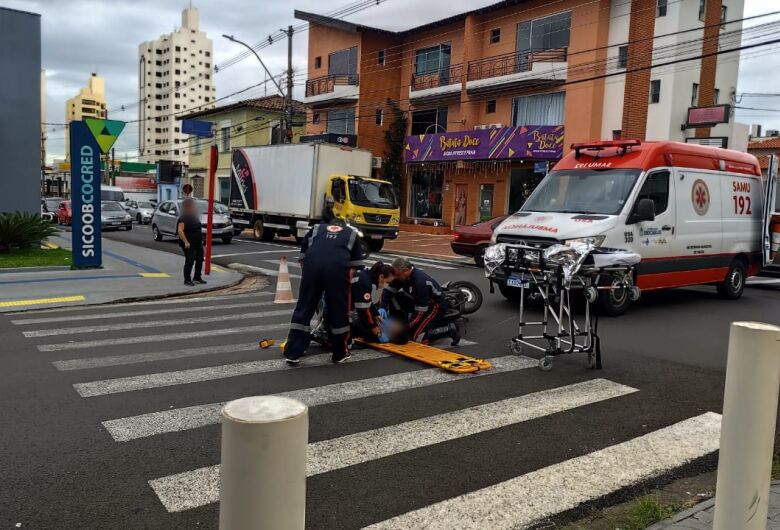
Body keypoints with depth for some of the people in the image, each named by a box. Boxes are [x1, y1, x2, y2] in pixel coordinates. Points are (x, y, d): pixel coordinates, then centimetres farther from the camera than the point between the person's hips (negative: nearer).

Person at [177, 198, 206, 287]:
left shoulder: (195, 216, 11)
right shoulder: (183, 219, -16)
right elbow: (180, 231, -26)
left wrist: (201, 239, 17)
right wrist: (186, 242, -29)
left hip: (198, 243, 9)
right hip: (189, 245, -9)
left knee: (200, 260, 14)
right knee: (189, 261, -6)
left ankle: (197, 278, 26)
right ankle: (187, 280, 3)